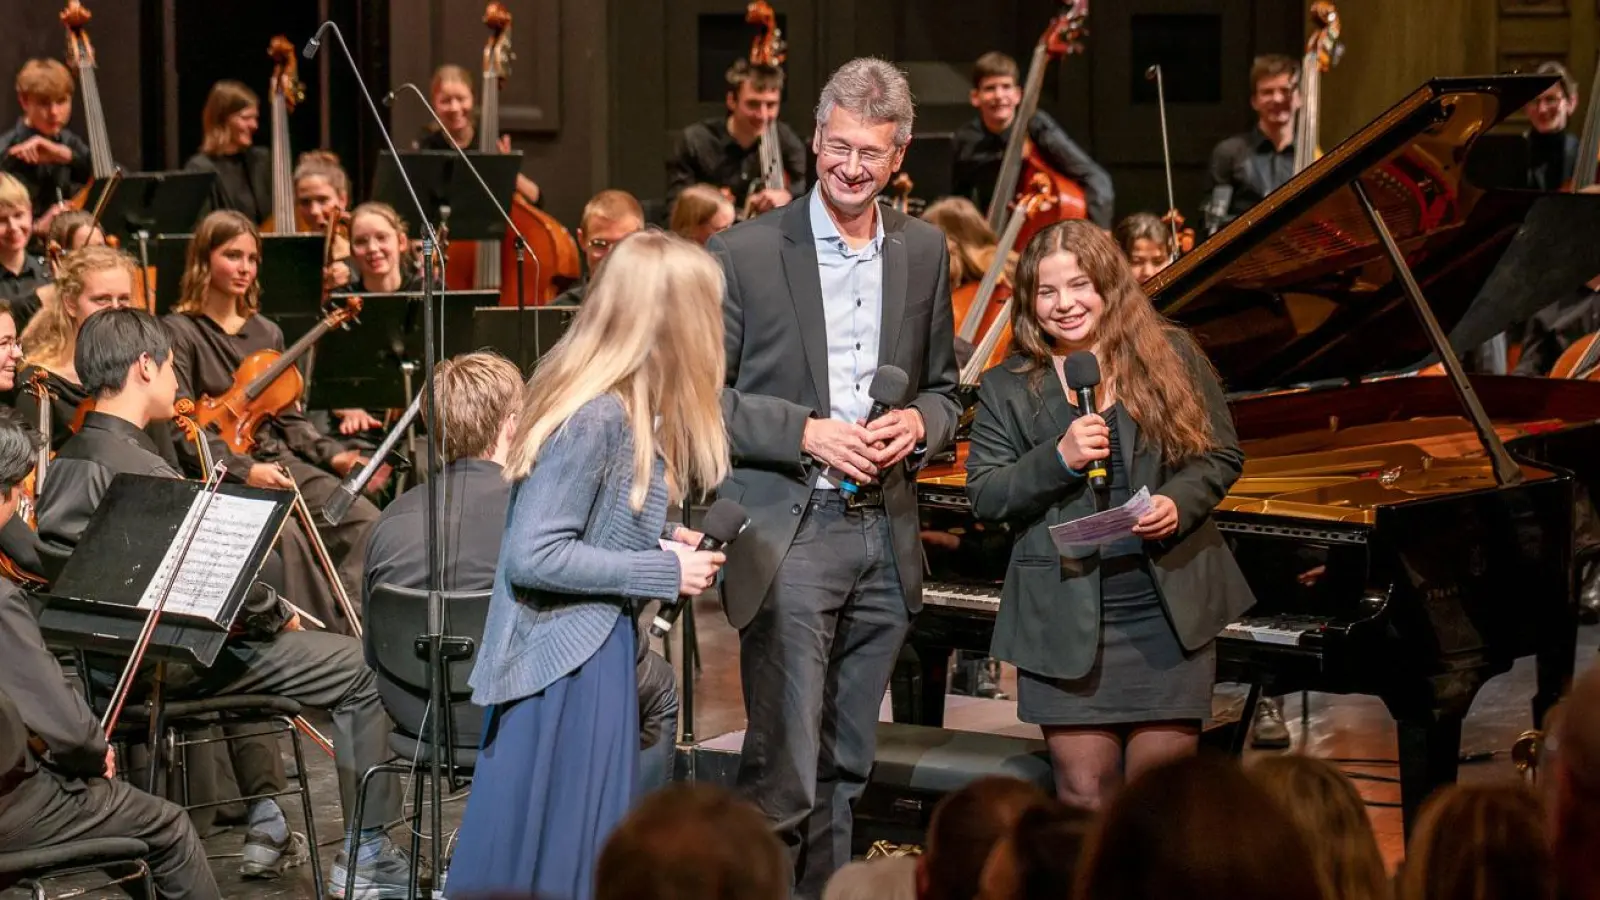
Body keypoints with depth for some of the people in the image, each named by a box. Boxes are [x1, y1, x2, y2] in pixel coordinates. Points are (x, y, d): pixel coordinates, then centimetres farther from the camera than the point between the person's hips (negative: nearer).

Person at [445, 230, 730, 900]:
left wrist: (659, 548, 1)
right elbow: (532, 556, -24)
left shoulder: (627, 409, 7)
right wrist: (663, 572, -18)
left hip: (587, 652, 9)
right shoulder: (595, 418, -21)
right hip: (566, 665, -9)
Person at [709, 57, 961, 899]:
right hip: (789, 534, -5)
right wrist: (807, 433, -16)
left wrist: (916, 424, -4)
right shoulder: (745, 252, -4)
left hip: (884, 534, 5)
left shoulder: (924, 251, 10)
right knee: (783, 773, -9)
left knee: (845, 769, 12)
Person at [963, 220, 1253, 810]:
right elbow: (983, 497, 1)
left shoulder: (1171, 355, 6)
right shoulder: (1006, 389, 5)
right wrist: (1058, 459, -14)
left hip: (1170, 611, 0)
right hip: (1067, 622, 0)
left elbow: (1222, 455, 8)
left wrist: (1179, 502, -12)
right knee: (1084, 796, 1)